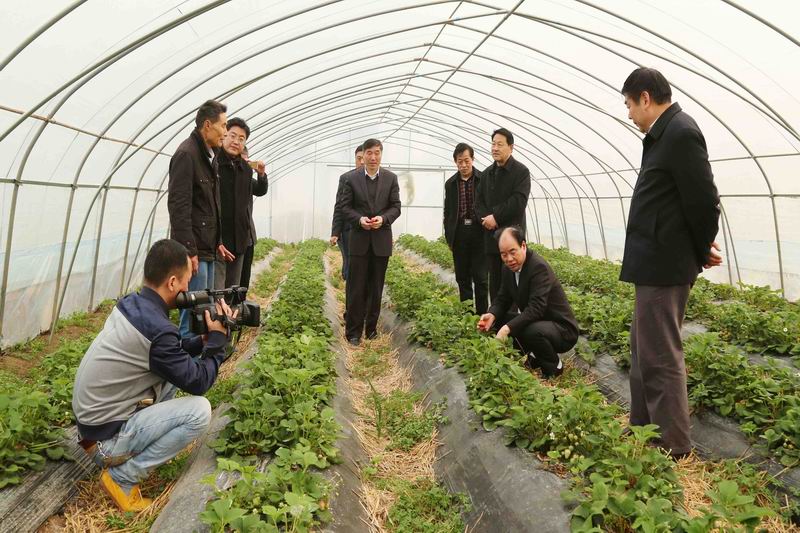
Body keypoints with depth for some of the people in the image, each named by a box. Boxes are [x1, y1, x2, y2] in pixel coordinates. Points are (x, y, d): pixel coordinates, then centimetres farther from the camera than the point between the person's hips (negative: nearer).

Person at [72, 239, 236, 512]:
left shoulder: (130, 304, -1)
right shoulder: (157, 329, -28)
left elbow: (174, 352, 13)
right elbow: (199, 382, -16)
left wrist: (205, 339, -1)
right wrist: (218, 337, -7)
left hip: (92, 415, 9)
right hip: (104, 437, -9)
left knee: (174, 370, 13)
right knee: (200, 410, -17)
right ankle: (121, 478, -6)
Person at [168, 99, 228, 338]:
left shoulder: (210, 155, 16)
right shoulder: (186, 154, -13)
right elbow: (178, 207, -19)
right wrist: (189, 251, -22)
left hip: (207, 249, 9)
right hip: (194, 251, -9)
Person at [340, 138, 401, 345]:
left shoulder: (391, 178, 4)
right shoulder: (351, 178, 0)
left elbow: (396, 207, 3)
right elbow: (345, 207, 1)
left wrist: (383, 218, -16)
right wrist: (359, 219, -17)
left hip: (381, 240, 2)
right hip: (359, 239, -1)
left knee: (376, 288, 9)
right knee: (356, 288, 0)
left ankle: (371, 328, 21)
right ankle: (353, 331, 8)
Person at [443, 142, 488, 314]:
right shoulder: (450, 183, 8)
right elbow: (447, 212, 13)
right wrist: (448, 237, 9)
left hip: (479, 233, -3)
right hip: (458, 234, 3)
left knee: (480, 277, -2)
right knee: (462, 278, 9)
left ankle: (482, 314, 6)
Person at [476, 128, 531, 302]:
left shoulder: (521, 171, -5)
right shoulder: (487, 173, 16)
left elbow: (519, 201, -15)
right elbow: (479, 201, 13)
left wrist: (496, 217, -14)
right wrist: (486, 218, -6)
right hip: (491, 235, 6)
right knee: (494, 280, 11)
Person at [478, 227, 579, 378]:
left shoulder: (539, 267, -25)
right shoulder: (508, 268, 0)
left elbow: (536, 308, -33)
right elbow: (503, 299, 6)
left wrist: (507, 328, -40)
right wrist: (492, 314, -16)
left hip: (562, 328, -8)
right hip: (533, 322, 8)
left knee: (533, 330, -37)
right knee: (498, 320, 1)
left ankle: (554, 366, -5)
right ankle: (533, 356, 13)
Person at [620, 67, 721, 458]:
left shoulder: (680, 133, -16)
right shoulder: (666, 133, 13)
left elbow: (703, 200, -17)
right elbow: (699, 199, 17)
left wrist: (702, 252, -3)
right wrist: (700, 249, 14)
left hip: (665, 266, -11)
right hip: (655, 264, 11)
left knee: (660, 357, -1)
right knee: (644, 352, 18)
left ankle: (673, 447, 12)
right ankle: (643, 429, 32)